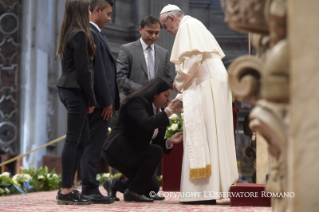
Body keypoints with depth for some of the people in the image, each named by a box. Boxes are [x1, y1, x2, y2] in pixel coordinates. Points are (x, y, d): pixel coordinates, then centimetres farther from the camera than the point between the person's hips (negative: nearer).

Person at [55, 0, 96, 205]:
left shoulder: (69, 34, 15)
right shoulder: (80, 34, -13)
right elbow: (82, 69, -16)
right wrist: (91, 99, -10)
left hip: (68, 89, 9)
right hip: (76, 91, -9)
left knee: (83, 139, 13)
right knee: (73, 140, -6)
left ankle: (68, 187, 15)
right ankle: (66, 191, -4)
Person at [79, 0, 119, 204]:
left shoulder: (95, 34, 17)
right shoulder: (91, 34, -14)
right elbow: (98, 70, -19)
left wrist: (110, 100, 16)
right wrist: (107, 101, -17)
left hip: (101, 100, 10)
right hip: (100, 101, -10)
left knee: (93, 146, 10)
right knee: (94, 145, -7)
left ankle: (90, 188, 14)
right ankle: (90, 189, -4)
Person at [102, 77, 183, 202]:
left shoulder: (159, 113, 9)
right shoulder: (136, 102, -15)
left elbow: (158, 143, 8)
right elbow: (146, 124, -35)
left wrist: (170, 141, -12)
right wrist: (169, 110, -29)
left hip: (135, 152, 9)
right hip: (118, 150, -9)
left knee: (152, 188, 3)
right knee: (156, 152, -26)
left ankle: (116, 185, 21)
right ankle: (132, 192, -15)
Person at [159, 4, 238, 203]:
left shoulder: (187, 26, -4)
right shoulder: (194, 27, 25)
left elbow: (192, 58, -19)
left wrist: (178, 83, -5)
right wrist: (182, 96, 24)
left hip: (207, 88, -10)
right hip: (211, 86, 10)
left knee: (200, 136, -10)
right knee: (210, 136, 9)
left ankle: (204, 189, -12)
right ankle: (215, 186, 10)